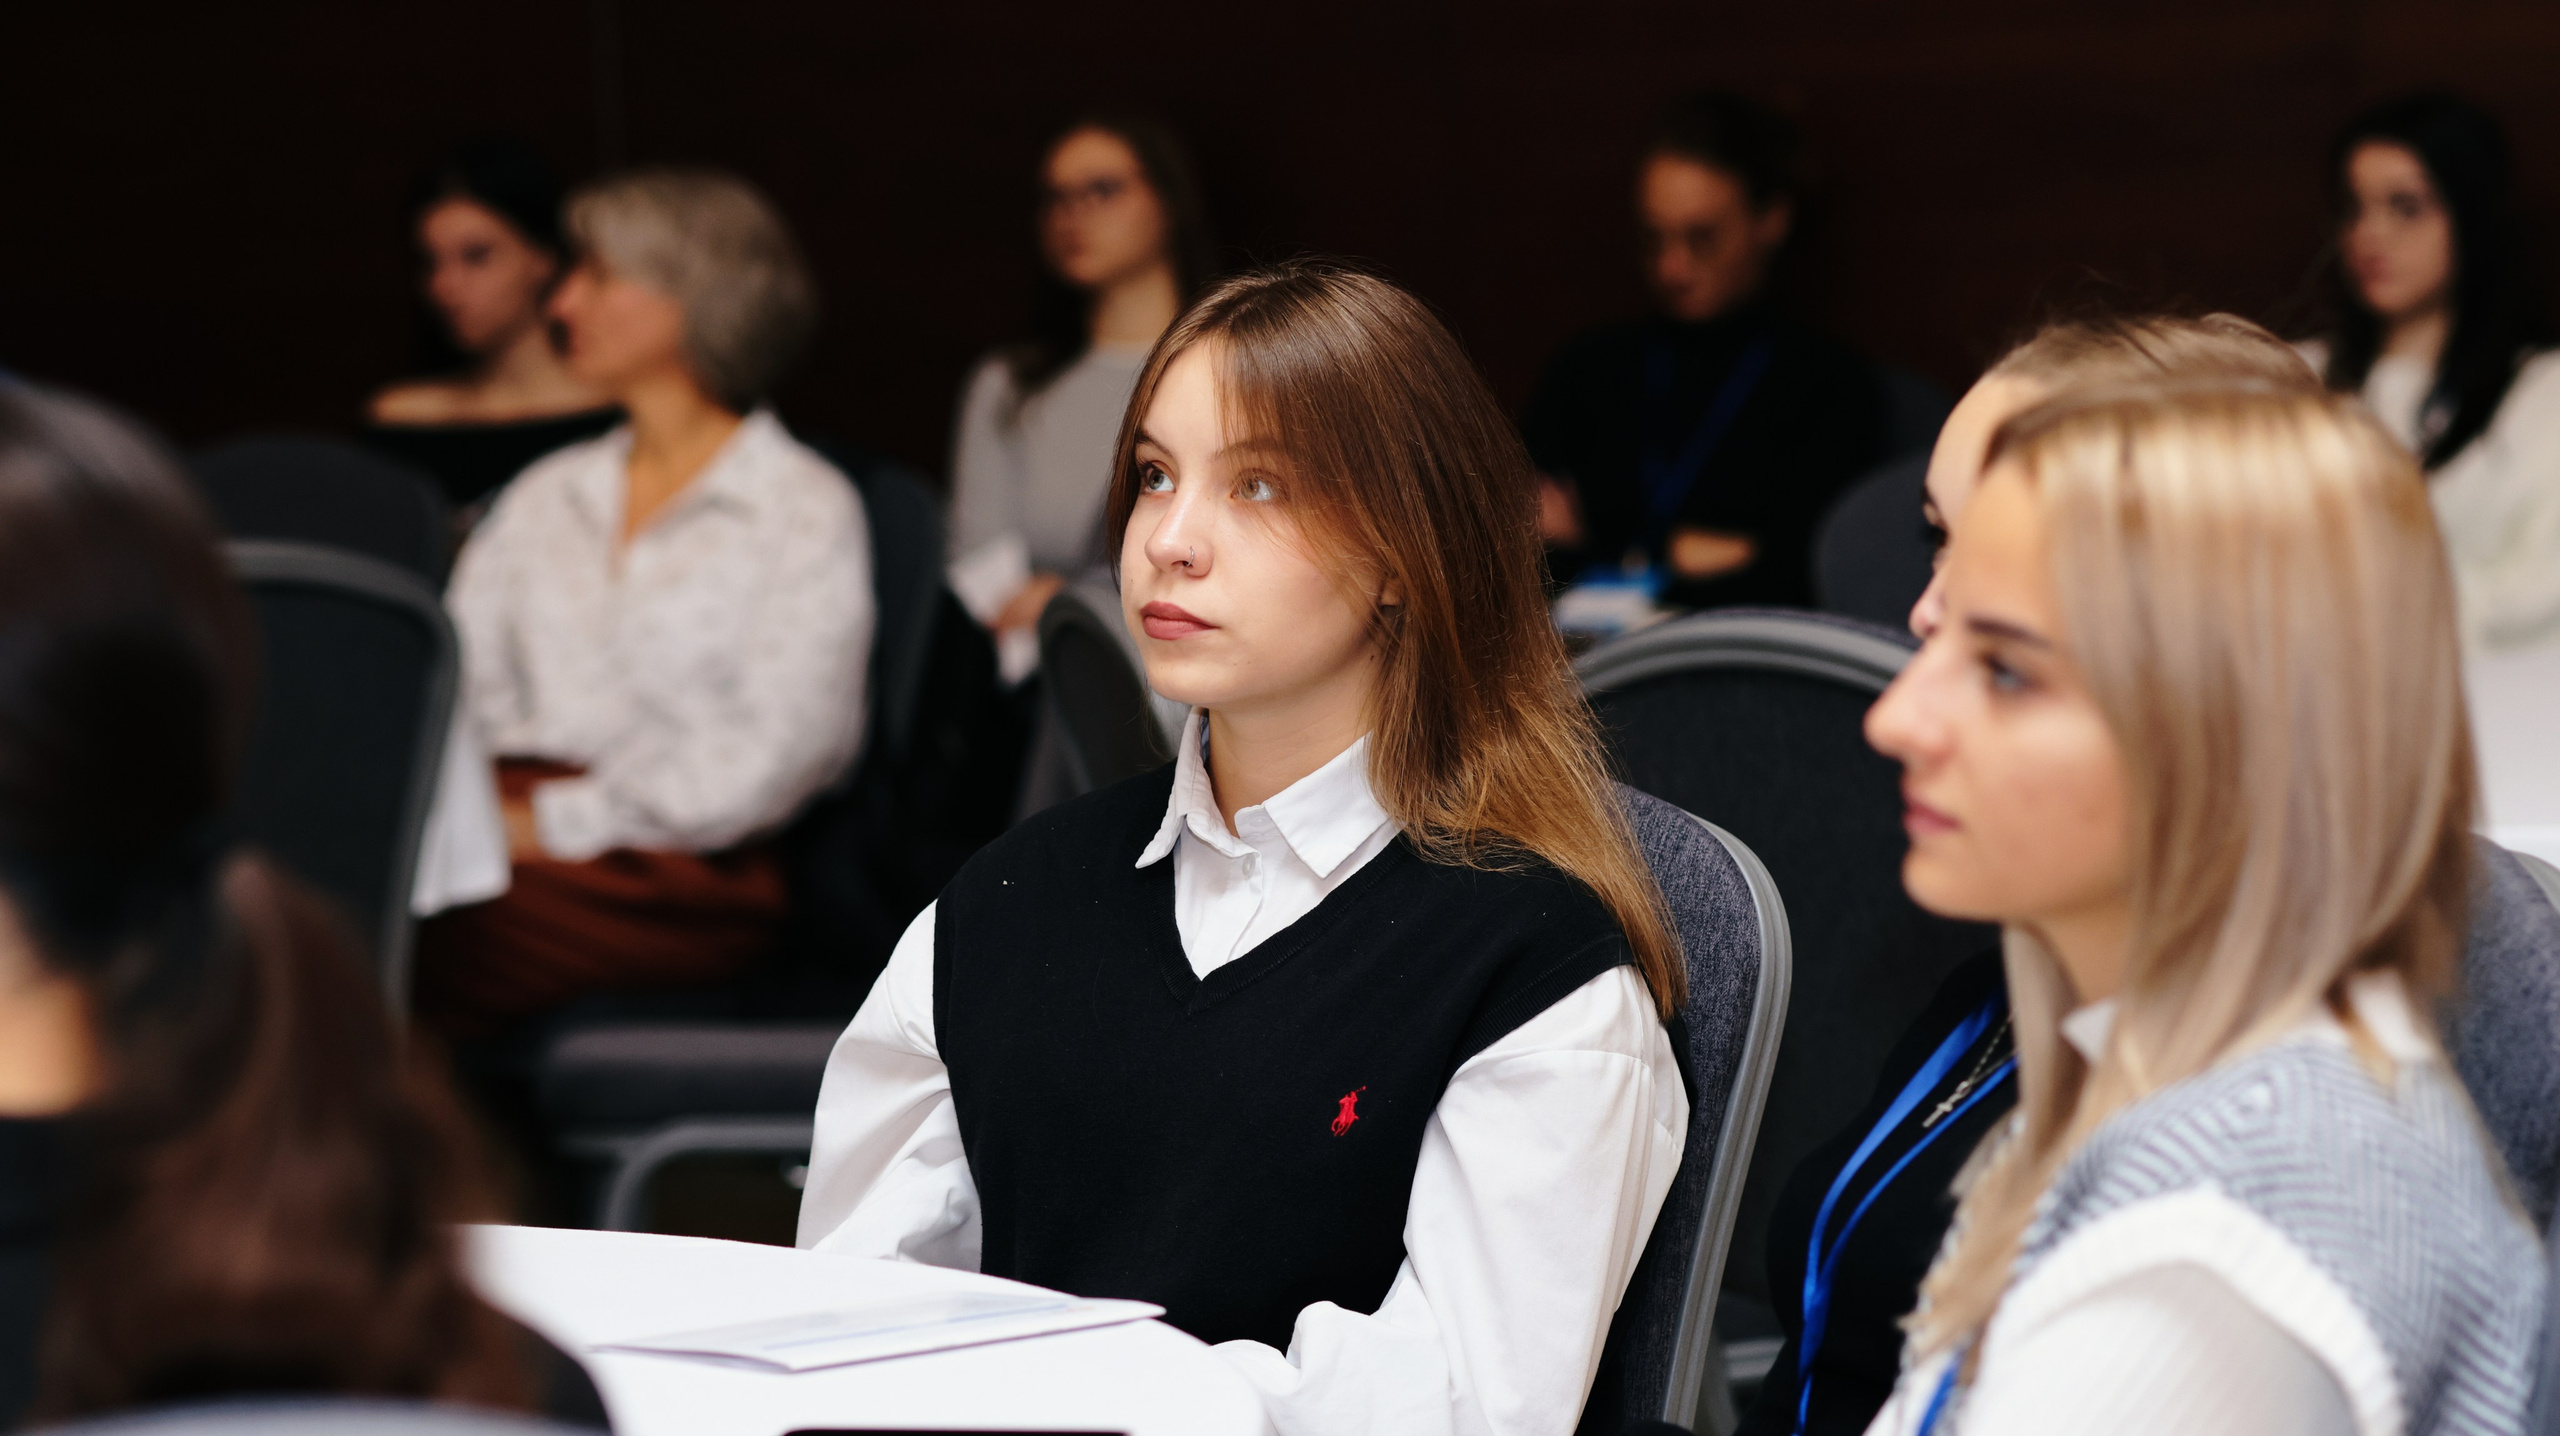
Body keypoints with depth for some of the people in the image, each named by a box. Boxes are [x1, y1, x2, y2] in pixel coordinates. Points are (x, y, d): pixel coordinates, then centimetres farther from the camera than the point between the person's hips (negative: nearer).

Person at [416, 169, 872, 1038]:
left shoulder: (803, 508, 6)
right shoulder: (548, 494, 27)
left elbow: (783, 747, -6)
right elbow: (454, 678, 18)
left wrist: (558, 823, -12)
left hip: (680, 869, -5)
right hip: (506, 823, 5)